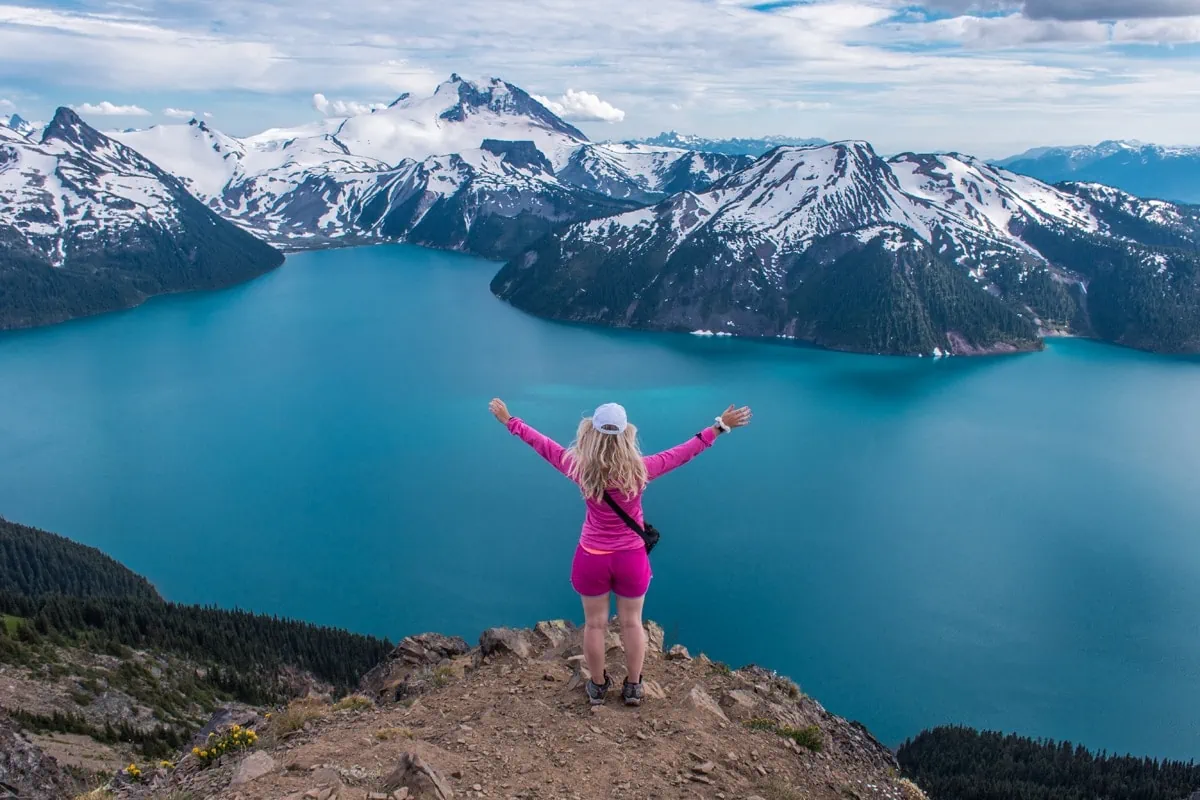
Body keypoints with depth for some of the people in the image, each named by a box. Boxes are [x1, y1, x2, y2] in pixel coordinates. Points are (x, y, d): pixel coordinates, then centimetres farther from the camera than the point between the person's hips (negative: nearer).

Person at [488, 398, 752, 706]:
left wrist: (509, 420, 4)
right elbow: (686, 451, -13)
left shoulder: (581, 468, -21)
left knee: (595, 624, 19)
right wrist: (721, 426, -4)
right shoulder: (639, 469, -22)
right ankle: (633, 687, 34)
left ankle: (597, 687, 36)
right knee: (632, 623, 19)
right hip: (631, 558, 0)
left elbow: (541, 444, -8)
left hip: (592, 558, 0)